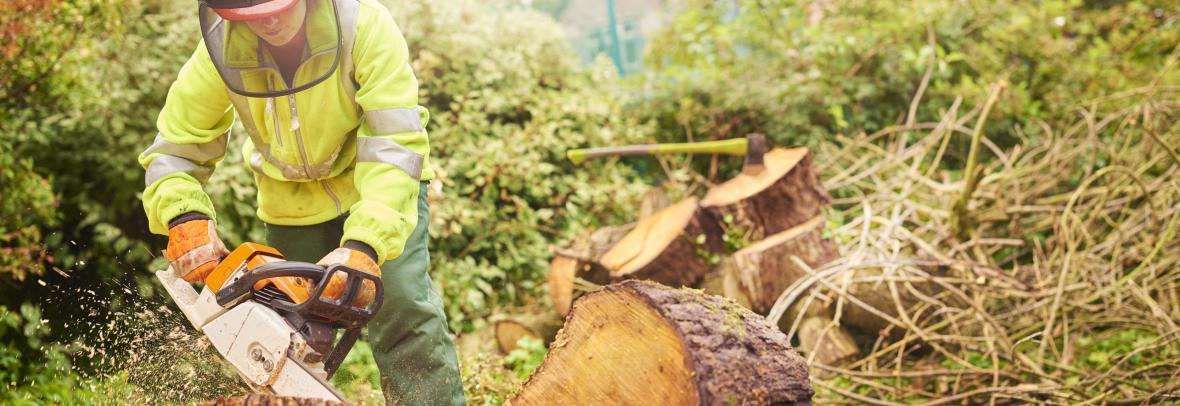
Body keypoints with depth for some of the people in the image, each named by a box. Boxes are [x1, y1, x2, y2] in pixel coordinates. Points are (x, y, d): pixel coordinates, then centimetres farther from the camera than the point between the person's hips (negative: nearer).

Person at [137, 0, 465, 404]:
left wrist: (364, 245, -48)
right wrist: (185, 219, -34)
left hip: (379, 188, -3)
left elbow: (395, 143, -36)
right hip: (291, 201, 3)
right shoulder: (220, 51, -23)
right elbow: (173, 150, -13)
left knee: (403, 309, -18)